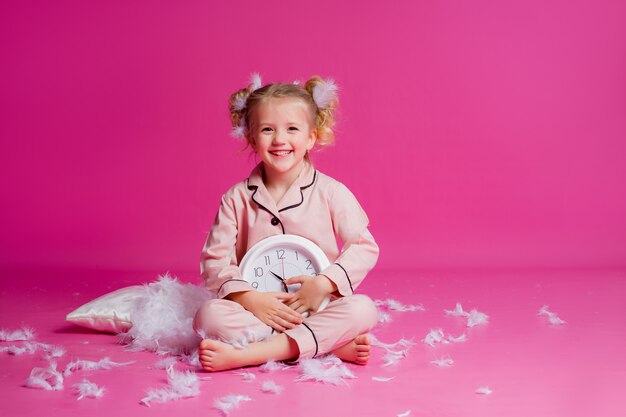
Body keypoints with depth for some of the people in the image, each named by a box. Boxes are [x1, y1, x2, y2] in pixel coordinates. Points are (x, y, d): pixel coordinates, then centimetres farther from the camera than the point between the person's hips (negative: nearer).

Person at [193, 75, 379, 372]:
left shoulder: (331, 193, -1)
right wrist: (252, 300, -17)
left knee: (362, 309, -29)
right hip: (258, 310, 1)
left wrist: (324, 283, -19)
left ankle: (245, 355, -32)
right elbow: (215, 260, -1)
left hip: (318, 309, 0)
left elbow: (364, 247, -3)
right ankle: (332, 344, -26)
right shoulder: (237, 199, 2)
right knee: (210, 316, -27)